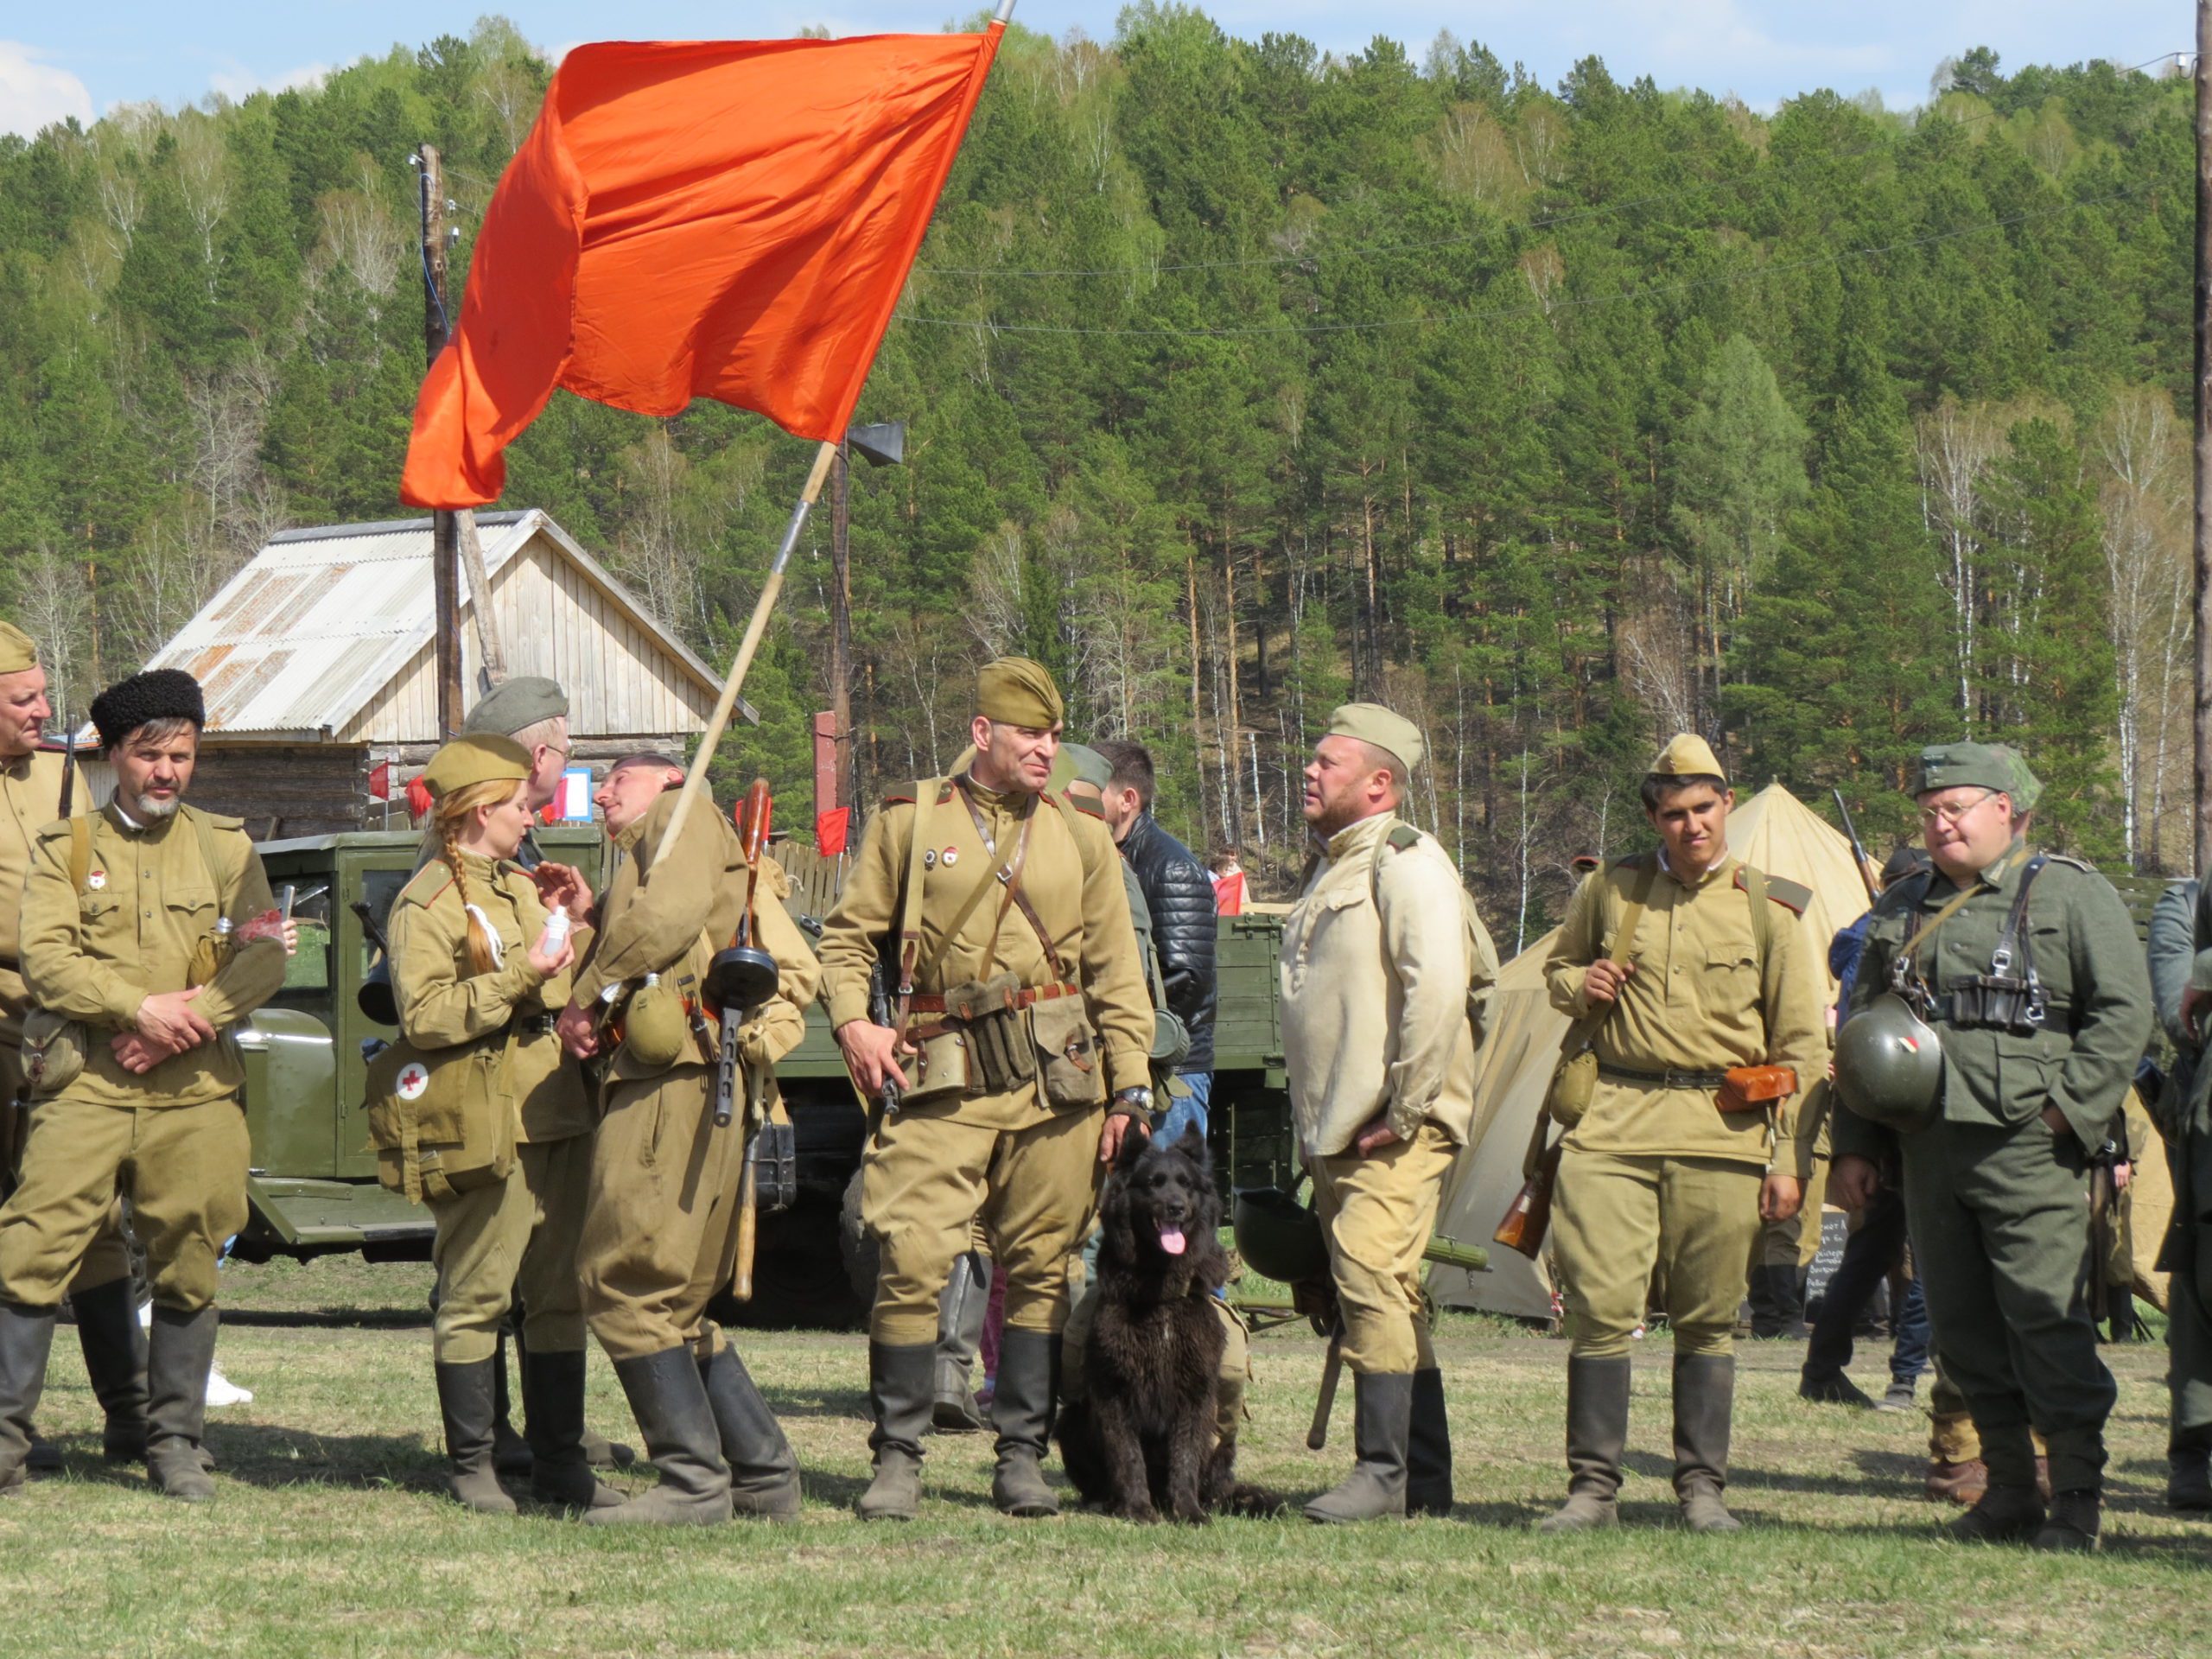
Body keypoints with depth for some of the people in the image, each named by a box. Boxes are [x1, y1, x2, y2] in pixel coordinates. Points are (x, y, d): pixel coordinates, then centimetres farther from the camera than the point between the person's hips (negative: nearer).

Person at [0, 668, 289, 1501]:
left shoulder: (225, 847, 12)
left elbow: (265, 957, 2)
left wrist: (192, 1018, -13)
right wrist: (140, 1008, -16)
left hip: (196, 1094, 1)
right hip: (86, 1088, -1)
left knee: (187, 1270, 4)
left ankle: (174, 1443, 13)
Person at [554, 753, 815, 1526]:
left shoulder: (683, 814, 5)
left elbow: (668, 915, -15)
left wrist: (588, 996, -4)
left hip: (677, 1081, -10)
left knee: (625, 1287, -12)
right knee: (675, 1300, 12)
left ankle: (696, 1481, -14)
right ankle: (765, 1474, 11)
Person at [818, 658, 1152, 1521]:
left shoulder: (1082, 838, 13)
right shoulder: (908, 823, 8)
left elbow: (1117, 977, 13)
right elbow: (847, 935, 11)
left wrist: (1129, 1091, 5)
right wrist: (851, 1023, -7)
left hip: (1056, 1079, 2)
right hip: (942, 1078, -2)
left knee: (1040, 1267, 3)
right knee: (910, 1260, -10)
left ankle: (1022, 1457, 12)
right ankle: (898, 1458, -2)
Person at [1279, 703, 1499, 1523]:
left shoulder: (1406, 862, -9)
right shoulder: (1328, 867, 21)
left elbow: (1439, 986, -21)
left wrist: (1404, 1111, -20)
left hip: (1395, 1129, -10)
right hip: (1334, 1130, 10)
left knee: (1371, 1283, -18)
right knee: (1389, 1299, 11)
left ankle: (1383, 1472, -16)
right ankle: (1426, 1481, 15)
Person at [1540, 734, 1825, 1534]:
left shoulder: (1767, 908, 4)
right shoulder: (1610, 890, 8)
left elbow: (1802, 1046, 5)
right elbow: (1558, 967, 26)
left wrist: (1791, 1158, -1)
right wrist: (1580, 986, 1)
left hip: (1720, 1132, -1)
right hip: (1613, 1122, 1)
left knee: (1708, 1316, 3)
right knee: (1599, 1305, -5)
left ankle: (1702, 1485, 12)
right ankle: (1593, 1485, 1)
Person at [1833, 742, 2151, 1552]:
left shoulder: (2069, 893, 1)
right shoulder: (1904, 909, 17)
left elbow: (2124, 1010, -4)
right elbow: (1861, 1035, 20)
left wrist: (2070, 1108, -12)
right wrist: (1853, 1145, 14)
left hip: (2026, 1148, -6)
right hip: (1930, 1147, 6)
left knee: (2045, 1319, -9)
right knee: (1961, 1327, 7)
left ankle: (2077, 1495, -3)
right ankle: (2009, 1490, 16)